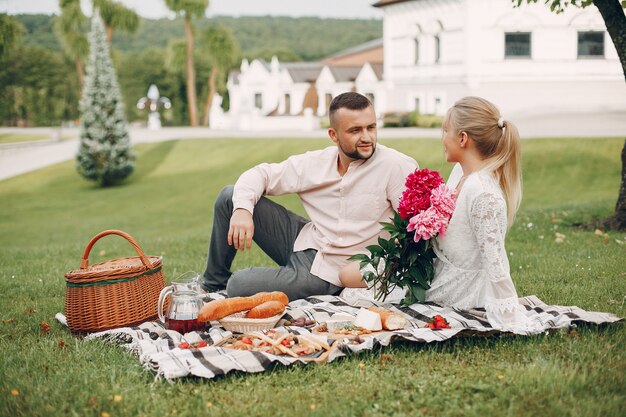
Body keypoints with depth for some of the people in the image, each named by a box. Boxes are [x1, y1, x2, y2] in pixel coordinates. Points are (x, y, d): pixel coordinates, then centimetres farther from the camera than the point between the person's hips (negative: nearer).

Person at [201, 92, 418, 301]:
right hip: (303, 242, 6)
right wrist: (242, 209, -17)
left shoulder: (396, 167, -18)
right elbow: (260, 174, 4)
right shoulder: (317, 162, -2)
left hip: (327, 273, -6)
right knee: (229, 197, 1)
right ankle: (212, 286, 17)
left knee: (238, 286, -18)